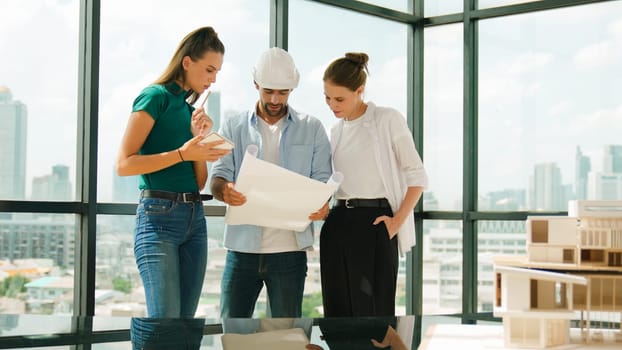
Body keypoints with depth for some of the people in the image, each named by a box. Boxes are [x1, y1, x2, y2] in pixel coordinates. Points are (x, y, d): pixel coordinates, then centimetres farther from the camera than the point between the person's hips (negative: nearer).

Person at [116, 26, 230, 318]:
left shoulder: (192, 107, 17)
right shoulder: (156, 96, -4)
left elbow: (200, 183, 14)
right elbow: (124, 164, -12)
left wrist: (200, 138, -1)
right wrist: (182, 153, -16)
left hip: (194, 217, 8)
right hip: (159, 214, -8)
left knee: (185, 321, 5)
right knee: (165, 322, -12)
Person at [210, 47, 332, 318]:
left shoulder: (312, 129, 10)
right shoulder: (234, 128, 10)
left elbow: (322, 179, 7)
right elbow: (218, 177, 2)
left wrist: (321, 204, -17)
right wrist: (225, 190, -23)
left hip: (289, 249, 0)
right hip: (242, 247, 0)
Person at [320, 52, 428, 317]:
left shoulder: (388, 120, -3)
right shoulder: (336, 131, 14)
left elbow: (417, 176, -3)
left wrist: (398, 221, -11)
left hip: (374, 223, -6)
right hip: (337, 224, 6)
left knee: (372, 311, -6)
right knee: (337, 312, 4)